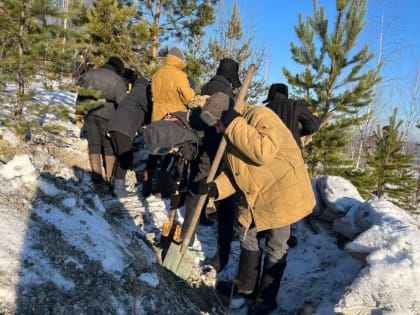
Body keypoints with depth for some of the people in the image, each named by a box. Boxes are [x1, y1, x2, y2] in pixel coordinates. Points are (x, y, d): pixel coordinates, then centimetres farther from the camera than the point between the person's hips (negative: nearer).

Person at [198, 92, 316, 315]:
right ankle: (246, 286, 40)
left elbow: (264, 152, -39)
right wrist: (215, 188, -11)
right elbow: (233, 172, 7)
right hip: (254, 197, 9)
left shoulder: (260, 116, -21)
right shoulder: (231, 134, 6)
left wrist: (234, 124, -33)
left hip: (282, 193, -9)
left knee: (275, 248, 7)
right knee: (248, 238, 20)